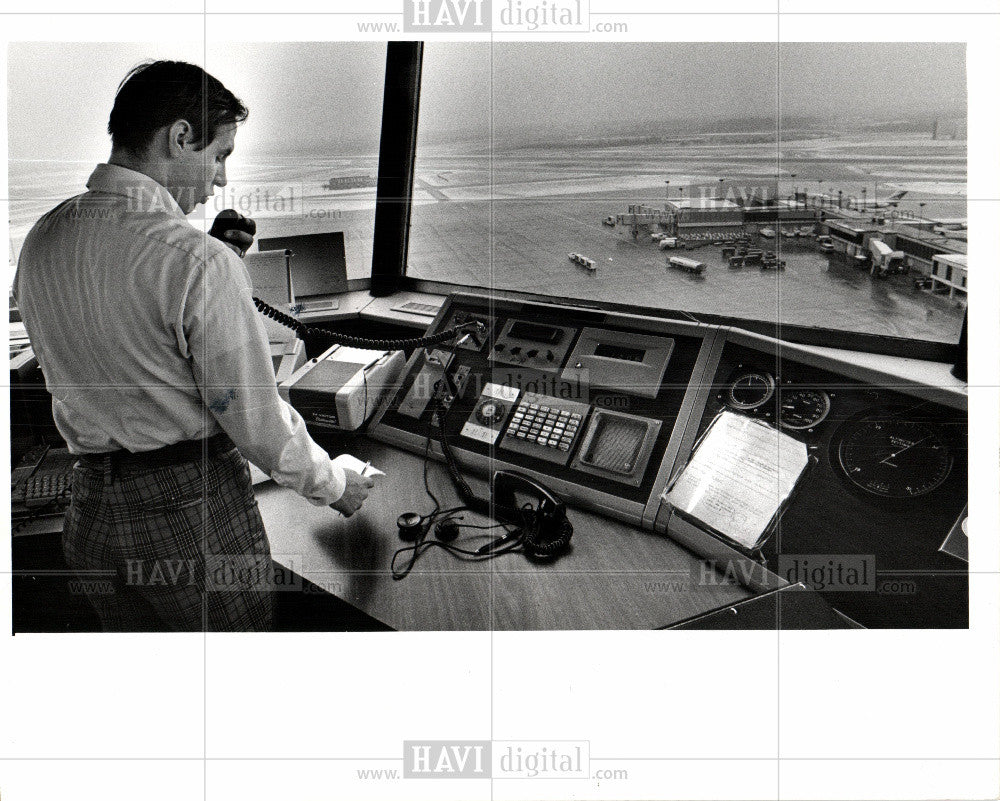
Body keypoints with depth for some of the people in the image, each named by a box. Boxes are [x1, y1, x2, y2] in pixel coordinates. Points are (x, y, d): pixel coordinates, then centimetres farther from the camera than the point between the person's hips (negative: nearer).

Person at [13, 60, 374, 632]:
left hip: (90, 504, 7)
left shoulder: (41, 241, 2)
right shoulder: (200, 261, -21)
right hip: (194, 506, -6)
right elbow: (255, 419, -18)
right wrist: (334, 485, -1)